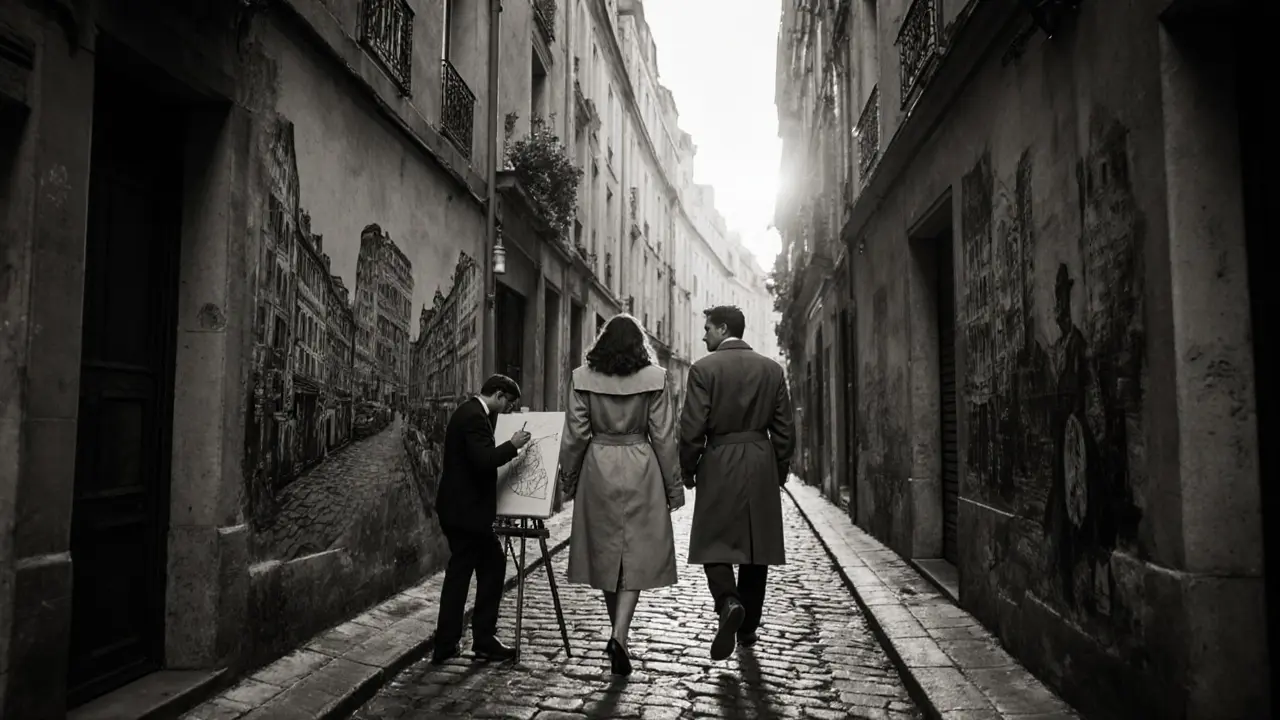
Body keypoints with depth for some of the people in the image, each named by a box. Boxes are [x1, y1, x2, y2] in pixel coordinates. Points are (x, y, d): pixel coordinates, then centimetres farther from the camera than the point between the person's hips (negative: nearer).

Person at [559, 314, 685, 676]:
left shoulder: (584, 378, -1)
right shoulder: (653, 377, -5)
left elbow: (575, 434, 0)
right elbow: (664, 436, -3)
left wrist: (568, 479, 11)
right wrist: (674, 485, 4)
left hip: (598, 469, 2)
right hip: (640, 470, -2)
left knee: (605, 553, 14)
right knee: (637, 556, 4)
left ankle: (619, 636, 26)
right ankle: (619, 636, -10)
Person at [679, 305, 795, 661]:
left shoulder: (704, 368, -7)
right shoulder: (772, 369, 5)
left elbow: (692, 428, -10)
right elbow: (784, 428, 6)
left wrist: (688, 471, 3)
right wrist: (779, 471, 15)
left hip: (718, 465, -4)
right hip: (762, 466, 4)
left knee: (714, 543, 4)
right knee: (755, 546, 11)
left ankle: (729, 604, -20)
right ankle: (748, 626, 20)